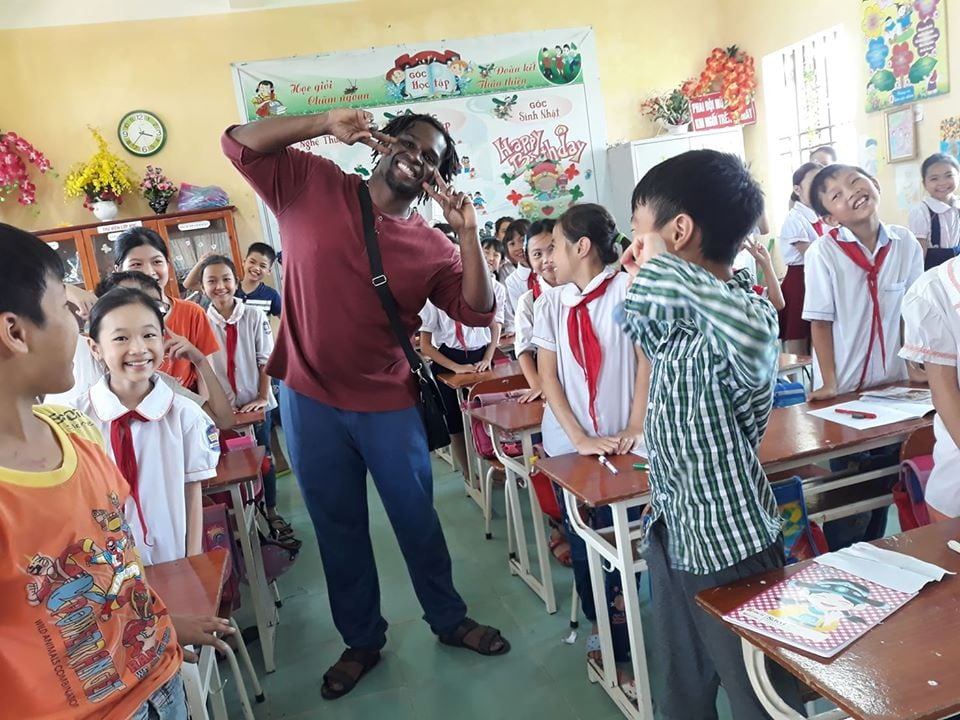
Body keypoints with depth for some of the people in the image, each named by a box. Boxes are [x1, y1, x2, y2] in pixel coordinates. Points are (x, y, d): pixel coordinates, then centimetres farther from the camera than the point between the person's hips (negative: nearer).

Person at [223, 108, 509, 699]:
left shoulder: (433, 247, -1)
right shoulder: (314, 185, -1)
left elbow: (478, 312, -8)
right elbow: (240, 143, -4)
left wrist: (468, 232, -16)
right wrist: (325, 123, -14)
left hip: (388, 404, 0)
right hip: (309, 398, 0)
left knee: (416, 517, 13)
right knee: (339, 526, 14)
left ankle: (449, 619, 37)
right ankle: (362, 640, 34)